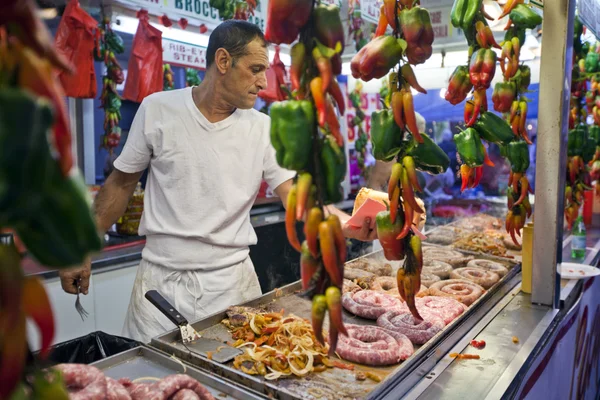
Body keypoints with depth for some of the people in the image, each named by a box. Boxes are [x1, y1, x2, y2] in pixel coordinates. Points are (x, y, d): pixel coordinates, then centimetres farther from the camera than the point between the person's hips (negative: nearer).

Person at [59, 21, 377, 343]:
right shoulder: (157, 109, -5)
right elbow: (121, 184, 4)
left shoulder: (264, 129, -2)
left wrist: (349, 225, -24)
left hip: (231, 280, 1)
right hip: (161, 279, 0)